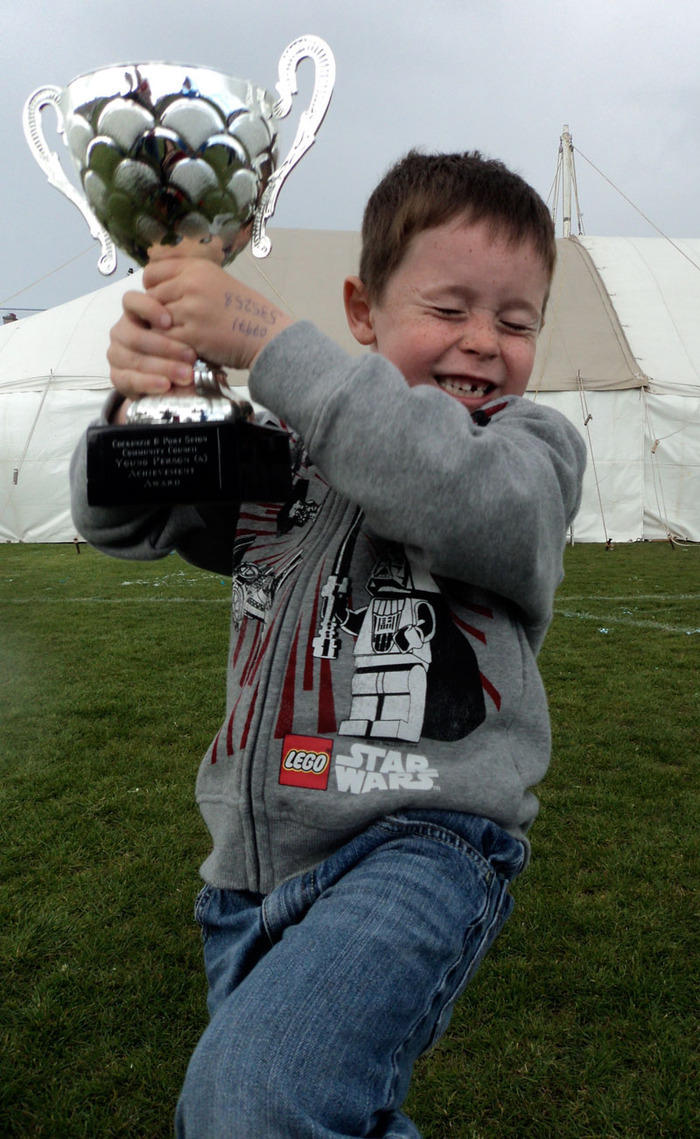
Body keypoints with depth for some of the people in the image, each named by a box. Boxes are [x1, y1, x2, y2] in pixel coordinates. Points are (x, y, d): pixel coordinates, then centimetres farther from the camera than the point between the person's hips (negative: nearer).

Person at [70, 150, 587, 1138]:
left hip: (421, 843, -5)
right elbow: (124, 522, 8)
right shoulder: (286, 441, 9)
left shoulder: (533, 442, -2)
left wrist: (268, 342, -27)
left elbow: (462, 496, -26)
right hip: (255, 861, 6)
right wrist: (139, 408, -14)